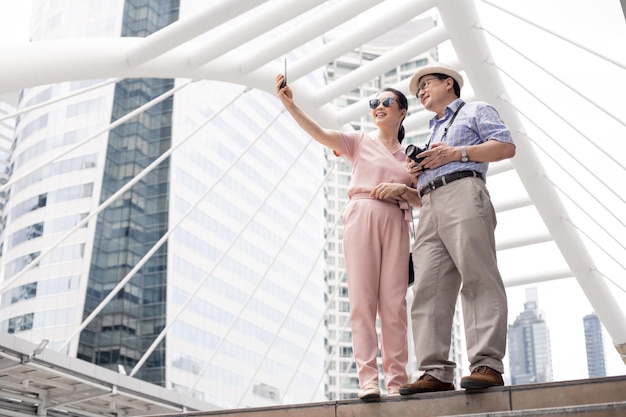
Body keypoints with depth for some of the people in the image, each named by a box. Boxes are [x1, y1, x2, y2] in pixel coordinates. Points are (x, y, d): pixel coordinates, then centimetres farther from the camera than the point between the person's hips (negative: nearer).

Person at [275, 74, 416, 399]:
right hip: (361, 217, -2)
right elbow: (320, 133, -2)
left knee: (394, 303, -3)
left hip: (396, 223, 2)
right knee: (362, 300, -8)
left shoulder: (409, 156, 20)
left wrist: (402, 188, -8)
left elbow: (421, 197, 14)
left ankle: (397, 380, 0)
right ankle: (367, 379, -8)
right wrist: (290, 105, -16)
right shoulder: (360, 141, 12)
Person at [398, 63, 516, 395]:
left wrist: (456, 152, -5)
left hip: (463, 193, -7)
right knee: (428, 289, -9)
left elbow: (507, 146, 1)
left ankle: (487, 364, -23)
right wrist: (416, 173, 12)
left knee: (478, 280, -17)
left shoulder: (476, 111, 19)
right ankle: (436, 372, -15)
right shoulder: (433, 134, 38)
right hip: (429, 207, 7)